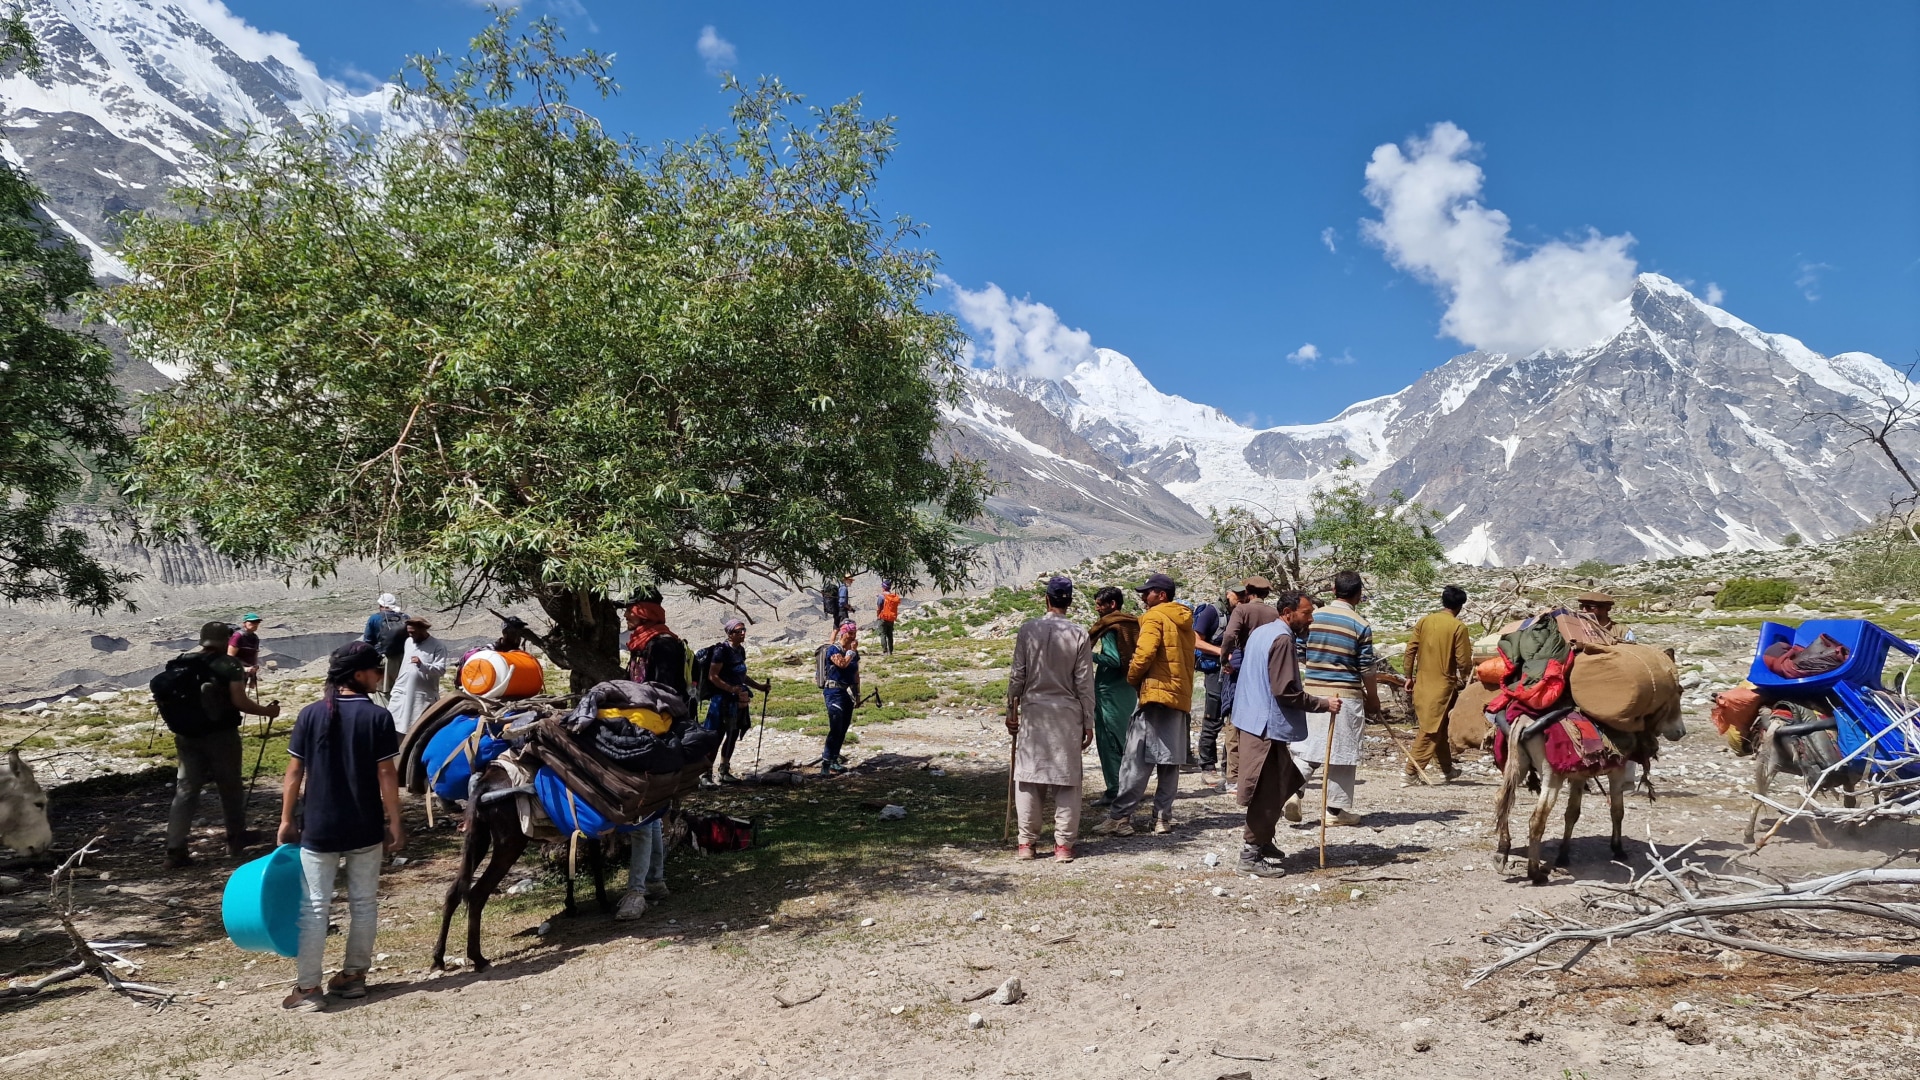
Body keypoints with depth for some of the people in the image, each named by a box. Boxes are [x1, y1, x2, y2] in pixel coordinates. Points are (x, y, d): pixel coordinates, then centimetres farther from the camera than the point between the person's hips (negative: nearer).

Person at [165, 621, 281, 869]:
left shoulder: (182, 663, 6)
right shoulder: (229, 665, -8)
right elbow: (239, 701, -15)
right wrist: (266, 711, -1)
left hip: (187, 735, 4)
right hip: (221, 735, -4)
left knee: (185, 790, 5)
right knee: (231, 787, 12)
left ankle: (175, 850, -1)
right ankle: (236, 838, 26)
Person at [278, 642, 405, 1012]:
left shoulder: (310, 715, -3)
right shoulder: (378, 717, -9)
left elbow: (294, 772, 0)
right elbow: (386, 774, -8)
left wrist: (287, 819, 9)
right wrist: (394, 822, -1)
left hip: (318, 828, 1)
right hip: (366, 829, -1)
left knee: (314, 907, 6)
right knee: (363, 903, 13)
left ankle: (308, 988, 7)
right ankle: (354, 975, 22)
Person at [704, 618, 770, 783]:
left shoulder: (740, 650, 12)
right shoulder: (722, 650, -13)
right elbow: (712, 676, -17)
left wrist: (759, 687, 22)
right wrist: (731, 689, -26)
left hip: (738, 701, 8)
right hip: (723, 700, -8)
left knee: (732, 736, 13)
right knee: (717, 737, -6)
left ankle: (724, 771, 24)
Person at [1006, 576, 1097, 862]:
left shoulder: (1028, 629, -4)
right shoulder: (1078, 635, -5)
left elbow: (1018, 674, -1)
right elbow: (1084, 683, -3)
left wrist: (1011, 709, 10)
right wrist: (1088, 722, 5)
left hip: (1033, 710, 1)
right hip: (1067, 712, -1)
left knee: (1028, 775, 8)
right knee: (1067, 779, 6)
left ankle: (1026, 843, 11)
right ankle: (1064, 844, 8)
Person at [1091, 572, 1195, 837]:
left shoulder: (1154, 617, -7)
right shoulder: (1184, 622, 18)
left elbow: (1145, 653, -18)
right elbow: (1185, 660, 17)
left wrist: (1133, 677, -2)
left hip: (1156, 694, -8)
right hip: (1182, 698, 8)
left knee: (1136, 761, -7)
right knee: (1170, 762, 9)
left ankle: (1120, 817, -8)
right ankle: (1163, 817, 10)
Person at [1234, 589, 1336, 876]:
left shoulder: (1262, 631, 14)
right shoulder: (1283, 640, -17)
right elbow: (1285, 691, -22)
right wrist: (1324, 704, -15)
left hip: (1253, 719, 10)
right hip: (1269, 725, -10)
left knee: (1275, 786, 19)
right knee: (1268, 791, -5)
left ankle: (1261, 842, 27)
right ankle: (1250, 855, -1)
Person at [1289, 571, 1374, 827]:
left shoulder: (1312, 617, 2)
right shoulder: (1361, 625, -7)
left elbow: (1299, 656, 7)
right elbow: (1366, 667, -3)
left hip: (1312, 692, 3)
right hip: (1346, 695, -3)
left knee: (1308, 746, 12)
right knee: (1342, 751, 6)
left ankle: (1294, 788, -10)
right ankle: (1337, 810, 12)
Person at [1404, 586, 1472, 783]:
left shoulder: (1424, 621, 3)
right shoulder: (1458, 627, -11)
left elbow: (1410, 650, 3)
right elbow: (1463, 660, -10)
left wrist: (1409, 676, 13)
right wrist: (1464, 678, 10)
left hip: (1422, 682, 5)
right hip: (1443, 684, -5)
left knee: (1438, 728, 18)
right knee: (1431, 730, -2)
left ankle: (1447, 768, 28)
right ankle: (1412, 772, -4)